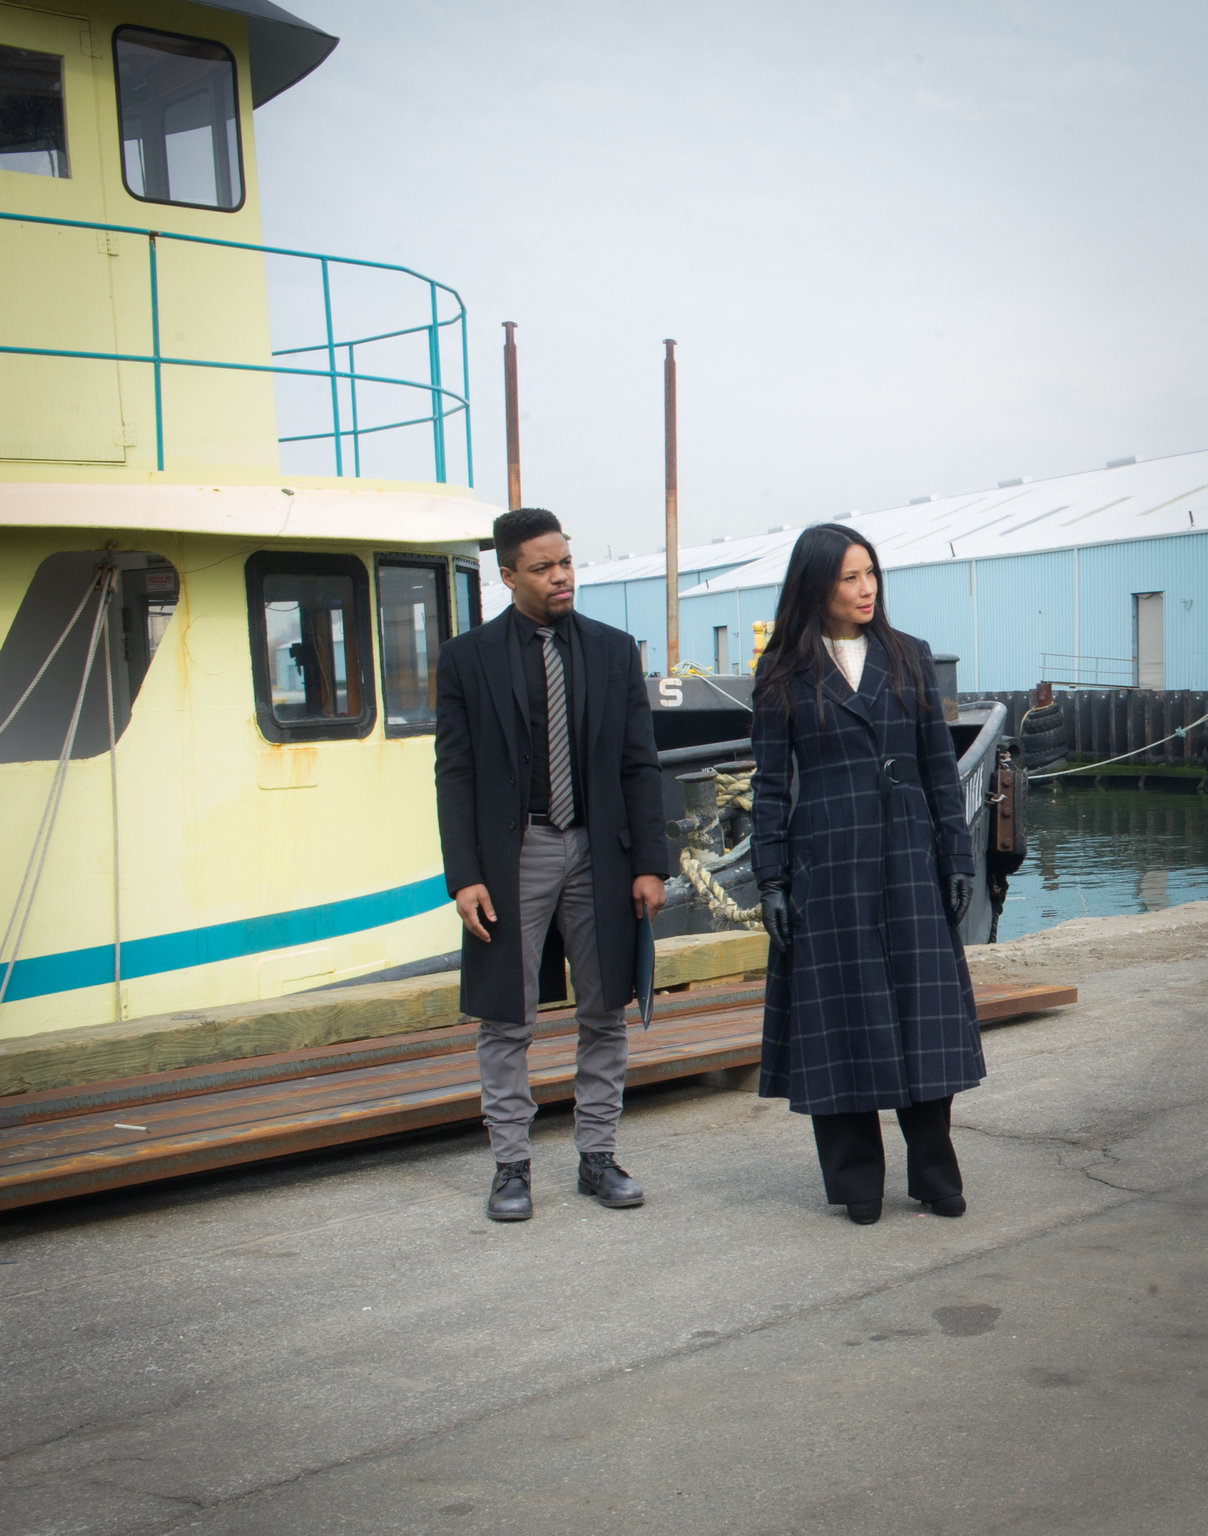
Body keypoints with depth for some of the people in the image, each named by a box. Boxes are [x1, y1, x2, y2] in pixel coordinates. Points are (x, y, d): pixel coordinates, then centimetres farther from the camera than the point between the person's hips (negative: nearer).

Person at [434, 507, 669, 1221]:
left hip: (598, 854, 2)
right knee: (507, 1022, 4)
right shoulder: (468, 658, 0)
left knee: (606, 1014, 8)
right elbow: (454, 775, -2)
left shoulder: (614, 649, 6)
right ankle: (512, 1166, 15)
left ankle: (599, 1156, 21)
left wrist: (649, 863, -2)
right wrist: (463, 876, -10)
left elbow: (641, 765, 6)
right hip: (511, 858, -2)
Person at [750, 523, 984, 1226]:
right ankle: (857, 1182, 13)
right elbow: (772, 786, 3)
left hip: (908, 862, 2)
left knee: (924, 1015, 2)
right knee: (841, 1018, 2)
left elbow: (941, 766, 9)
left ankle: (935, 1174, 15)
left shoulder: (910, 659, 9)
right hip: (827, 867, -2)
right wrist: (771, 882, -3)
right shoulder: (785, 675, 3)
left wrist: (958, 858, 4)